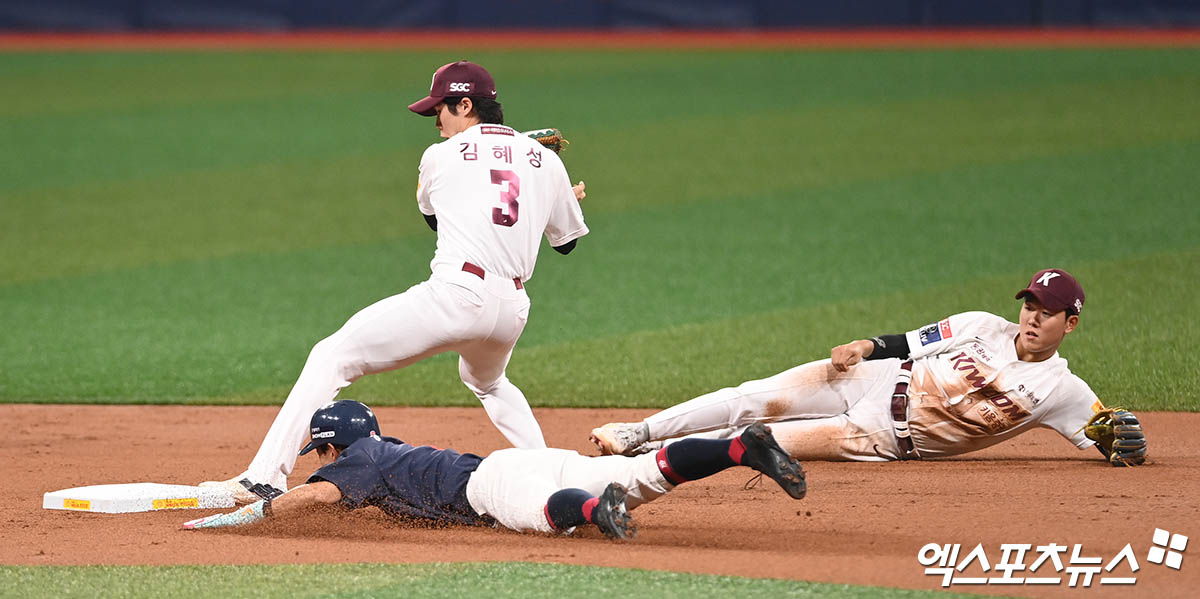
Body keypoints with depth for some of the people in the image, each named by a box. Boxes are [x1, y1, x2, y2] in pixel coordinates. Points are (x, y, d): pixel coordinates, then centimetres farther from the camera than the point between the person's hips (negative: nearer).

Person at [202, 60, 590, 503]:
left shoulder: (441, 156, 6)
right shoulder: (545, 160, 13)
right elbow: (567, 240, 24)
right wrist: (565, 200, 45)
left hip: (456, 293, -6)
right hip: (513, 307, 6)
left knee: (332, 358, -1)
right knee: (487, 383, 39)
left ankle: (265, 478, -11)